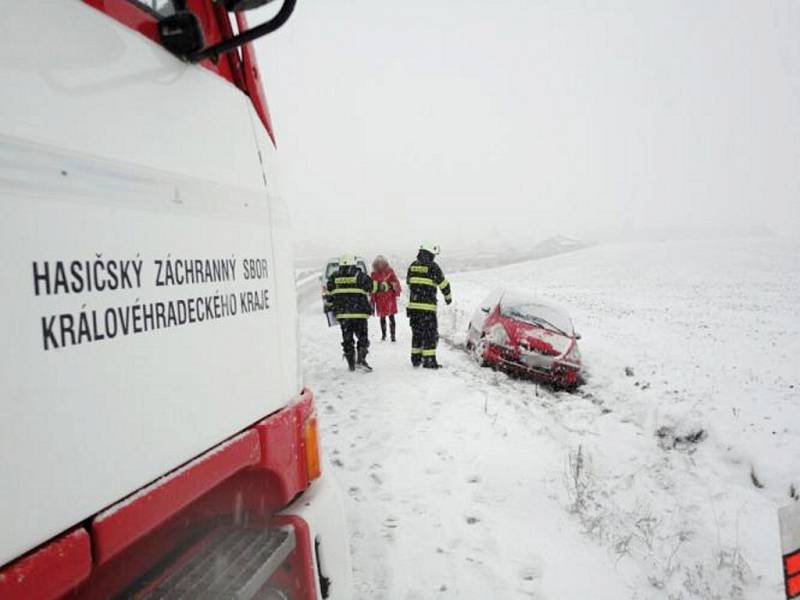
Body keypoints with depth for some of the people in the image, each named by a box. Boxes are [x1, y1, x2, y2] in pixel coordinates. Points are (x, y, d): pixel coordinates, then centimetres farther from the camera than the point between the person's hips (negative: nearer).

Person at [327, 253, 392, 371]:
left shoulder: (334, 277, 6)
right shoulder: (359, 275, -4)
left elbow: (328, 293, 8)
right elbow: (373, 285, -1)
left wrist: (330, 305, 18)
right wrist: (386, 286, 13)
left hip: (342, 314, 3)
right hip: (359, 313, -3)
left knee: (347, 339, 11)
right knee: (362, 337, 6)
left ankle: (351, 363, 12)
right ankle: (361, 359, -7)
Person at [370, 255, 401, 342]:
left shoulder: (390, 271, 1)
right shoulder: (374, 274, 5)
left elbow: (396, 282, 1)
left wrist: (397, 292, -10)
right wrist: (372, 300, 5)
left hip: (390, 297, -2)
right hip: (379, 298, 2)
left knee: (391, 317, -4)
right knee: (382, 318, 9)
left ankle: (393, 335, 1)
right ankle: (383, 334, 23)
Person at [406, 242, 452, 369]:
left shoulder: (412, 266, 11)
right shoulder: (432, 266, -8)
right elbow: (443, 283, -4)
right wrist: (448, 296, 13)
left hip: (413, 305, 6)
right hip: (427, 306, -6)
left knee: (416, 332, 16)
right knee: (430, 333, -1)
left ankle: (415, 358, 20)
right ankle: (429, 360, -3)